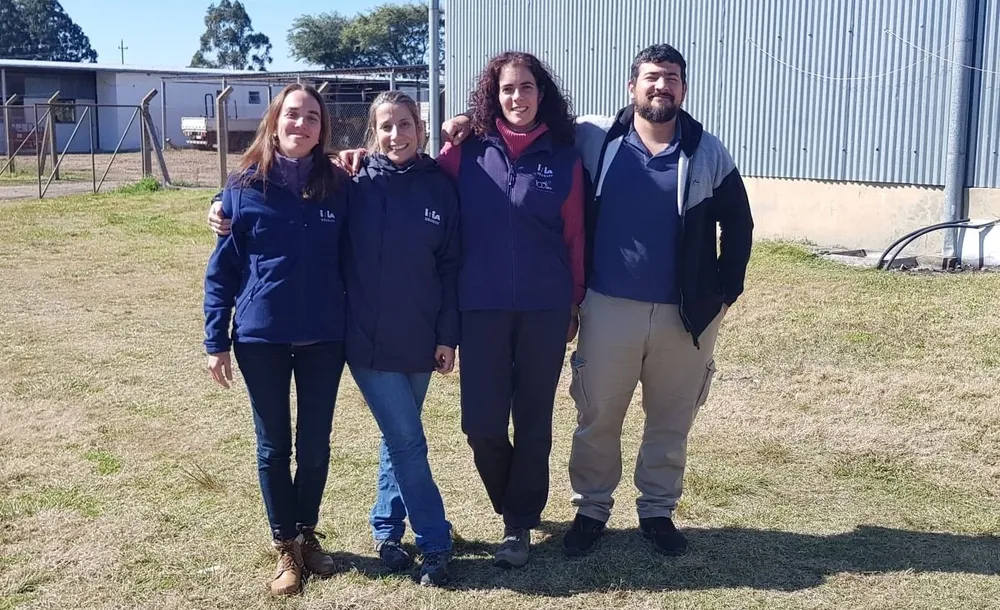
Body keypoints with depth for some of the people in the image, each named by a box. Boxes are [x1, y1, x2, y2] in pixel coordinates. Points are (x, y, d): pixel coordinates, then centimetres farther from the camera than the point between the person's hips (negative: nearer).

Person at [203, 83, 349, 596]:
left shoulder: (339, 187, 0)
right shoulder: (244, 187, -5)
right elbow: (222, 268, -1)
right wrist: (216, 340, -4)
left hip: (324, 337, 1)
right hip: (261, 337, -1)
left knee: (315, 443, 11)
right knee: (274, 446, 9)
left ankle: (308, 533, 31)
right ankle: (285, 546, 25)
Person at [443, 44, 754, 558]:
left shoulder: (708, 153, 1)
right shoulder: (595, 138, 0)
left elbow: (738, 226, 8)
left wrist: (725, 293, 3)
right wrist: (474, 124, -4)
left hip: (686, 315, 1)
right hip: (610, 308, 0)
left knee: (671, 420, 12)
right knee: (597, 418, 9)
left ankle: (658, 510, 30)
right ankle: (591, 509, 28)